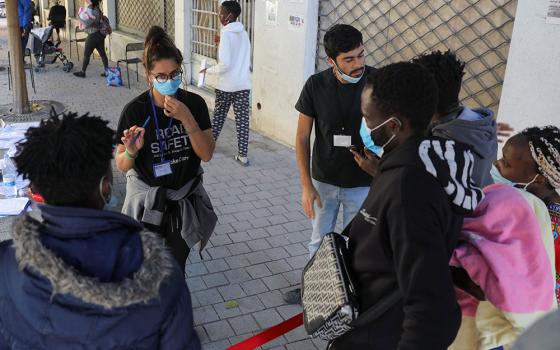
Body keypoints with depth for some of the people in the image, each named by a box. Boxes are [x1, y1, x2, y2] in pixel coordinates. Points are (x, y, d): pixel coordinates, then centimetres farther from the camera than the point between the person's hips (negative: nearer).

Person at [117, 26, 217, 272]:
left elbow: (207, 154, -13)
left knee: (176, 268, 15)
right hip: (147, 204, -2)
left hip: (184, 202, 2)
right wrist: (131, 151, -29)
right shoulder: (135, 110, -14)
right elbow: (122, 166, -7)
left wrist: (187, 119, -25)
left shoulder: (194, 103, -9)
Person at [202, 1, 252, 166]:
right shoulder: (244, 33, 7)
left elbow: (225, 64, -21)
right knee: (242, 119, 4)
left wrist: (209, 70, -5)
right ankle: (243, 155, 4)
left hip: (226, 85, -4)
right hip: (243, 84, 5)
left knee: (219, 116, 15)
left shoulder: (226, 34, -14)